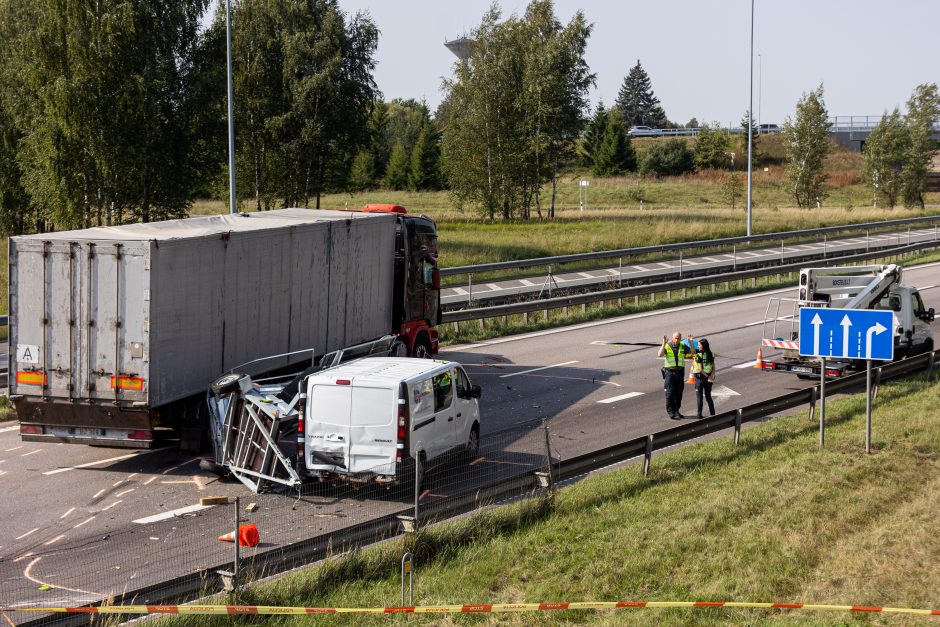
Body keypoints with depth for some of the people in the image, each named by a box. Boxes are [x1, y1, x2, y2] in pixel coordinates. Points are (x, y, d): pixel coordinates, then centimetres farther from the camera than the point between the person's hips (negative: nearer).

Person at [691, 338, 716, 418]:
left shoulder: (699, 356, -14)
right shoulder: (710, 355, 4)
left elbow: (700, 369, -19)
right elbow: (713, 367, 1)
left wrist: (707, 377, -11)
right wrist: (711, 376, -8)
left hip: (700, 377, -6)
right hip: (708, 378, 6)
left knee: (699, 397, 3)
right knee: (708, 396, 15)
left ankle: (699, 414, 3)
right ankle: (713, 414, 15)